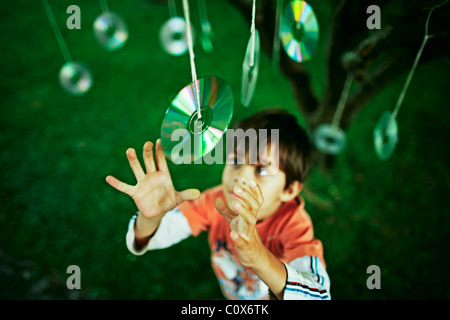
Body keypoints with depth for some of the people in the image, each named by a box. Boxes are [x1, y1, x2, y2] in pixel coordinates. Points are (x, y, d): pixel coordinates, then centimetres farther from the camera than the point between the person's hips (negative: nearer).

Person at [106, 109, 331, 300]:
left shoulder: (293, 223, -27)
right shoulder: (217, 202, -21)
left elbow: (318, 295, -42)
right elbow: (159, 234, -21)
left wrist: (258, 257, -60)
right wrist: (151, 217, -44)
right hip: (230, 293, 2)